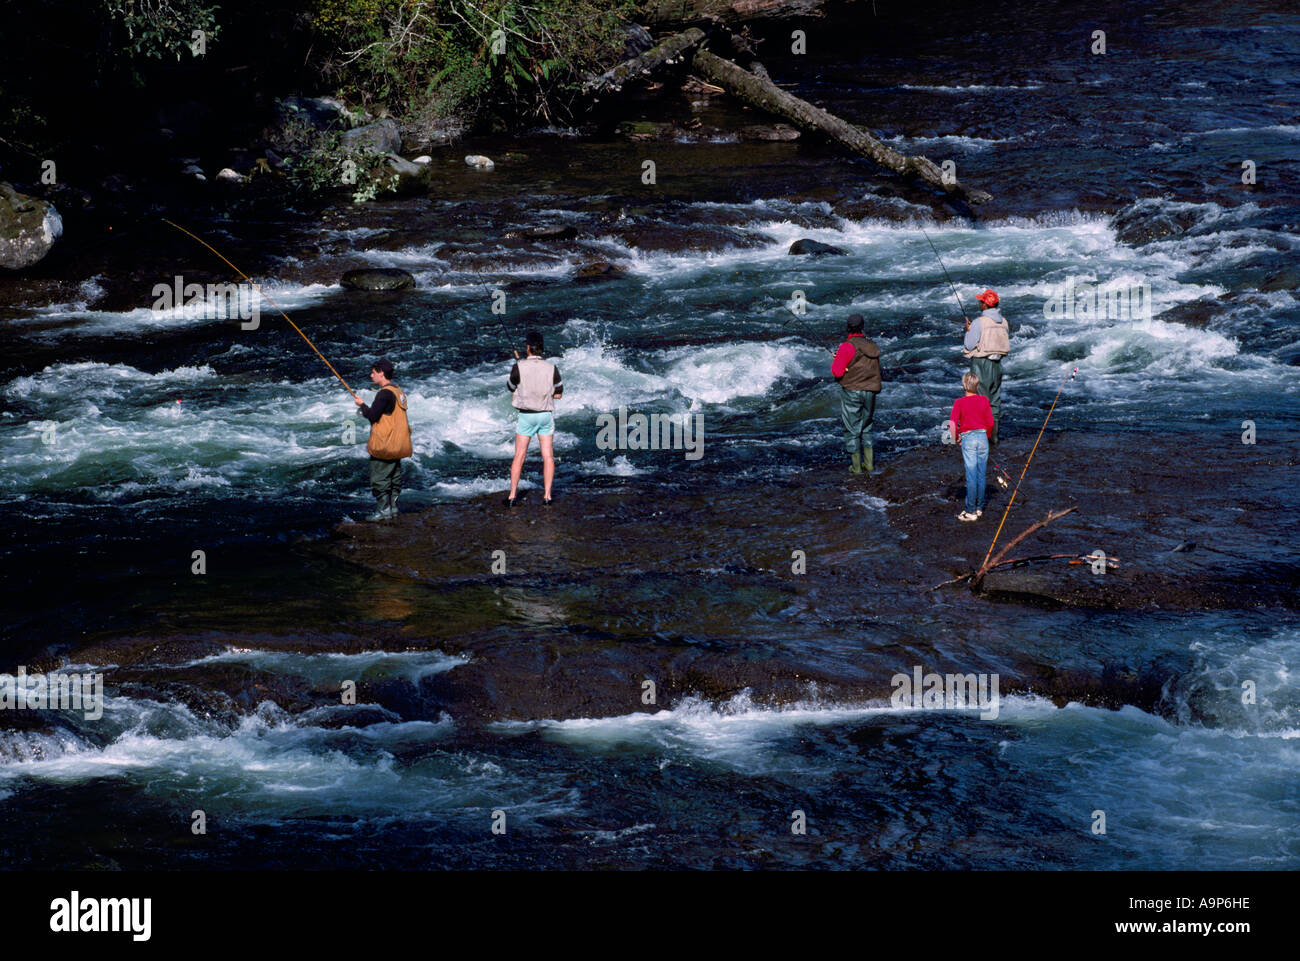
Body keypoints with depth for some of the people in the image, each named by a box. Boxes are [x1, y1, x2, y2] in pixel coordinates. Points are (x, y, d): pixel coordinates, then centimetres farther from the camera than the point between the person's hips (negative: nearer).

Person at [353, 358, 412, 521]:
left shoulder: (385, 393, -18)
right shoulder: (398, 391, 13)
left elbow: (373, 415, -20)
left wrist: (362, 405, -4)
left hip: (384, 446, -10)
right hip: (396, 444, 10)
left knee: (380, 478, -4)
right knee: (394, 476, 14)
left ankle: (384, 510, -5)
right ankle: (393, 507, 18)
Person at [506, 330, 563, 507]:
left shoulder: (519, 367, -13)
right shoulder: (552, 369, -6)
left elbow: (511, 388, 4)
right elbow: (558, 394, 2)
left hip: (526, 415, -1)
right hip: (546, 415, 1)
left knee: (519, 456, 5)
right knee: (548, 456, 6)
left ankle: (512, 495, 5)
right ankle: (547, 495, 3)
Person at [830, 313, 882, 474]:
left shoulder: (848, 347, -15)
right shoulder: (873, 346, 5)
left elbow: (837, 372, -17)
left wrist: (835, 362, 6)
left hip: (851, 390, -6)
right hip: (870, 392, 6)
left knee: (852, 430, 3)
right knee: (866, 428, 19)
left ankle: (856, 466, 4)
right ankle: (869, 463, 18)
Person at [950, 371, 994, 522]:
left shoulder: (959, 403, -7)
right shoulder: (984, 400, 0)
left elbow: (952, 423, -13)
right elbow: (990, 423, 2)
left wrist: (957, 437, 4)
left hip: (968, 438, -3)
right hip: (982, 437, 3)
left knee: (971, 475, -1)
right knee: (981, 475, 11)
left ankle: (971, 511, 1)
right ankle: (979, 508, 18)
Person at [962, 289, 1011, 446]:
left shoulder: (979, 322, -16)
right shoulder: (1003, 322, 4)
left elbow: (970, 345, -13)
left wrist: (968, 331, 5)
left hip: (981, 363, -6)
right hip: (997, 364, 6)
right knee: (995, 400, 14)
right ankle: (994, 436, 19)